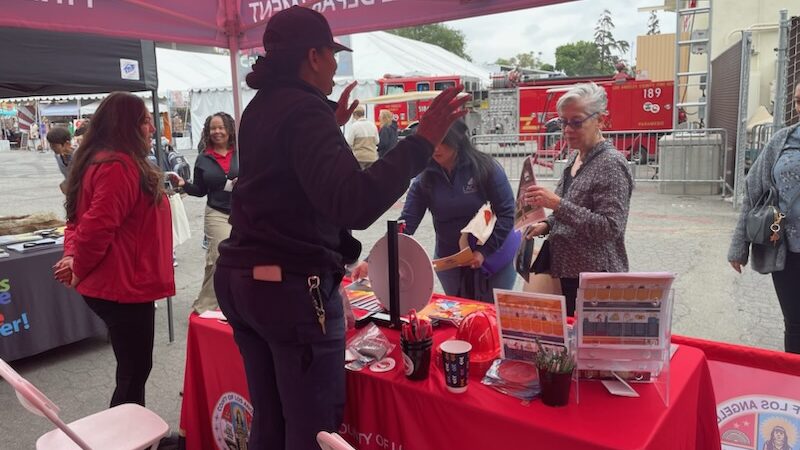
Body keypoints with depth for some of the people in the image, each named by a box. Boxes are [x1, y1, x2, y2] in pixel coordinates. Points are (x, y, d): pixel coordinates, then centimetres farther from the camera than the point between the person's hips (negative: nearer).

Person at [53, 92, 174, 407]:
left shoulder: (102, 162, 17)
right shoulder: (118, 166, -20)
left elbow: (81, 216, 18)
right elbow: (97, 227, -26)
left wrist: (71, 255, 2)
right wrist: (79, 271, -11)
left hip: (119, 283, 11)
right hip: (123, 286, -11)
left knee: (134, 368, 19)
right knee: (135, 370, 0)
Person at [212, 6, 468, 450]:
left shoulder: (260, 108, 13)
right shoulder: (304, 110, -15)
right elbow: (352, 204, -30)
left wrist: (330, 127, 33)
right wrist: (421, 142, -30)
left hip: (240, 279, 10)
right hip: (293, 286, -9)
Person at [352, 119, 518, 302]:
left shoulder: (486, 168, -14)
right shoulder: (425, 179, -9)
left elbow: (506, 213, -11)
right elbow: (405, 224, -13)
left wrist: (484, 250, -21)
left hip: (493, 259, -2)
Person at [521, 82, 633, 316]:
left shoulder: (611, 164, -15)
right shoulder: (575, 157, 8)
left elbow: (610, 228, -22)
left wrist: (557, 204, -28)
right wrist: (547, 224, 2)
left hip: (595, 282, -7)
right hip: (566, 273, 7)